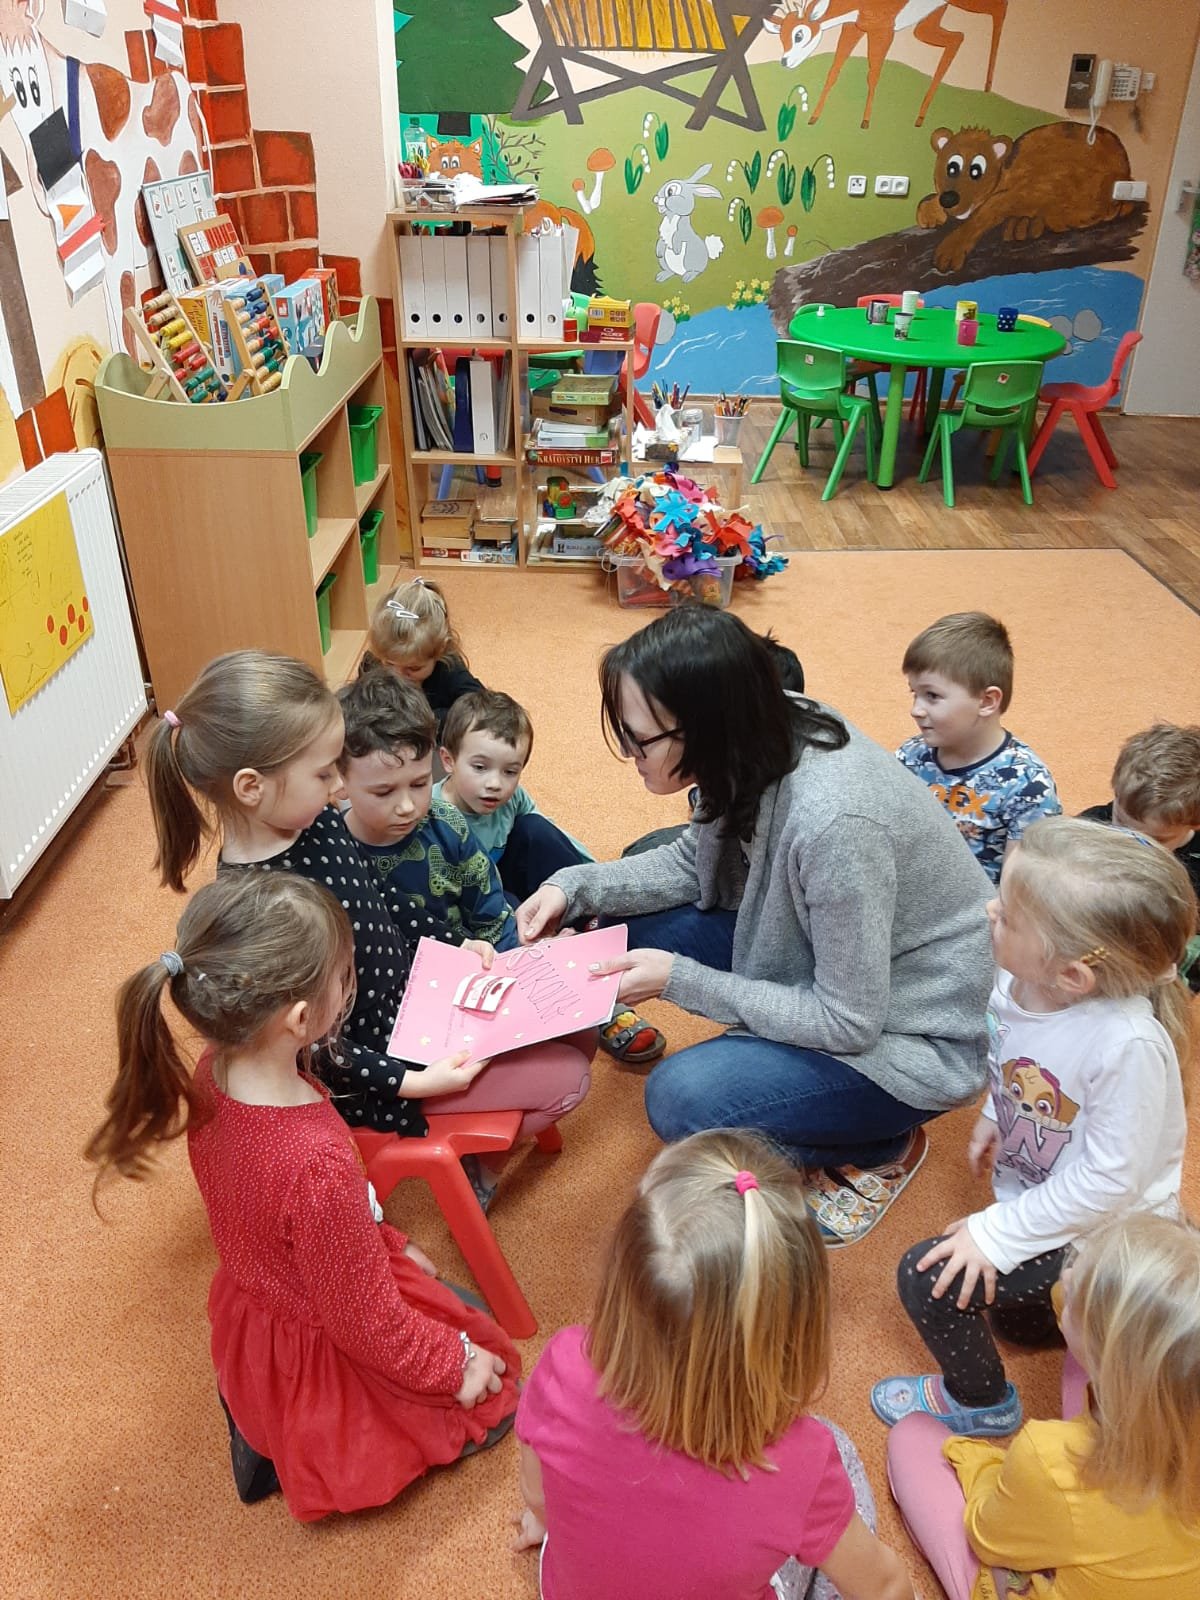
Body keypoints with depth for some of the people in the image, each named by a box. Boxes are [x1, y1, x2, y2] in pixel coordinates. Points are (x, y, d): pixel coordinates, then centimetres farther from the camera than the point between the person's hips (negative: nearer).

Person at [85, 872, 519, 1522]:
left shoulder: (211, 1075, -17)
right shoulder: (317, 1162, -42)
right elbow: (366, 1322, -25)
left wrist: (389, 1246, 9)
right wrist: (454, 1364, -8)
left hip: (252, 1318, 7)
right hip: (322, 1360, -6)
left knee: (462, 1312, 28)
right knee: (490, 1398, 17)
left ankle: (260, 1427, 22)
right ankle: (318, 1444, 11)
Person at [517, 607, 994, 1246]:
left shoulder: (831, 822, -38)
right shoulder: (761, 737, -15)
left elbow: (849, 1022, -25)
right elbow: (697, 860, 4)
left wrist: (681, 980, -23)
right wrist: (574, 887, -9)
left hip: (909, 1033, -7)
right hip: (820, 958, 7)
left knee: (681, 1099, -22)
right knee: (632, 926, -3)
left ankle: (880, 1148, 4)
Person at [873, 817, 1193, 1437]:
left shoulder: (1128, 1044, -40)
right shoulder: (1016, 980, -20)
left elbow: (1109, 1180, -30)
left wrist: (996, 1235, -25)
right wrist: (994, 1118, 12)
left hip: (1100, 1228, -7)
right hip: (1036, 1193, 8)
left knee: (928, 1277, -14)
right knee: (1018, 1321, 28)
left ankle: (979, 1402, 15)